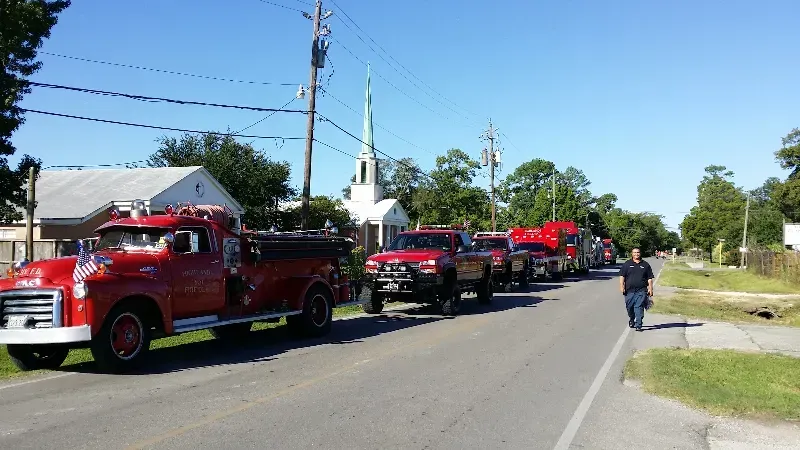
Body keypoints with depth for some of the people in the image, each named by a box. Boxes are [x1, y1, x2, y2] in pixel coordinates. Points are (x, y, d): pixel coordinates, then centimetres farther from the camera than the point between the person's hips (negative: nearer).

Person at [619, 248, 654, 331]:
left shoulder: (645, 265, 11)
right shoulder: (627, 264, 9)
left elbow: (650, 278, 12)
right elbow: (622, 276, 4)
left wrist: (650, 288, 4)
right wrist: (621, 286, -6)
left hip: (641, 291, -1)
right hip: (629, 290, 1)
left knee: (639, 307, -8)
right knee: (629, 307, 8)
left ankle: (638, 325, -6)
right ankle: (631, 320, 34)